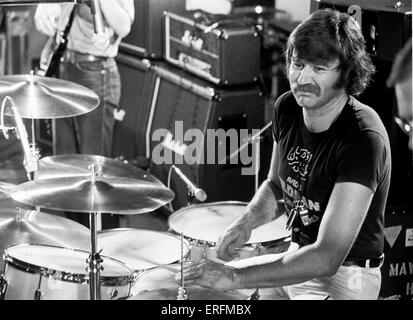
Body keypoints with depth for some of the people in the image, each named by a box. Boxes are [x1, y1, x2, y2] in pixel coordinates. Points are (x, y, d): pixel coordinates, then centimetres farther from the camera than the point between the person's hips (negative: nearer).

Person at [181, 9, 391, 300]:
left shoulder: (363, 139, -28)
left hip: (345, 279, -7)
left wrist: (237, 277, -33)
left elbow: (327, 257, -32)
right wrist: (247, 222, -6)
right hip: (299, 258, 7)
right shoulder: (287, 108, -4)